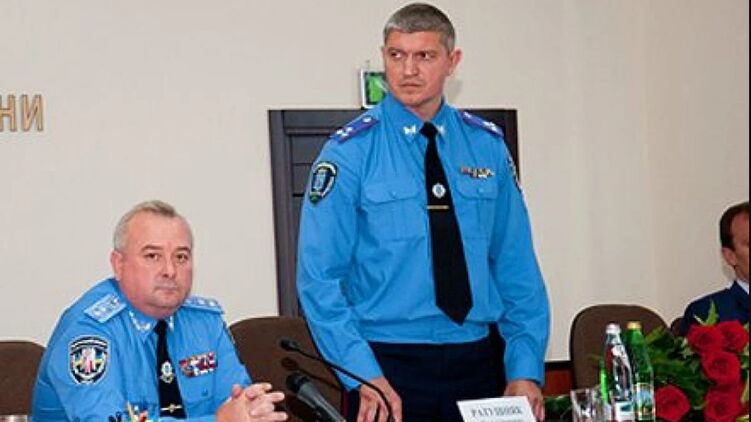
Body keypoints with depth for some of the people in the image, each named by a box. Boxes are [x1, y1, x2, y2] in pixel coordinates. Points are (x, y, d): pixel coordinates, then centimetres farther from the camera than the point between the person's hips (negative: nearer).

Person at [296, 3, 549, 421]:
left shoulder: (487, 145, 4)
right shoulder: (351, 151, -6)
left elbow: (516, 265, 5)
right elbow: (319, 277, -9)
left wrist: (526, 370, -3)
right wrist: (364, 375, -18)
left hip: (479, 360, 3)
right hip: (386, 367, -3)